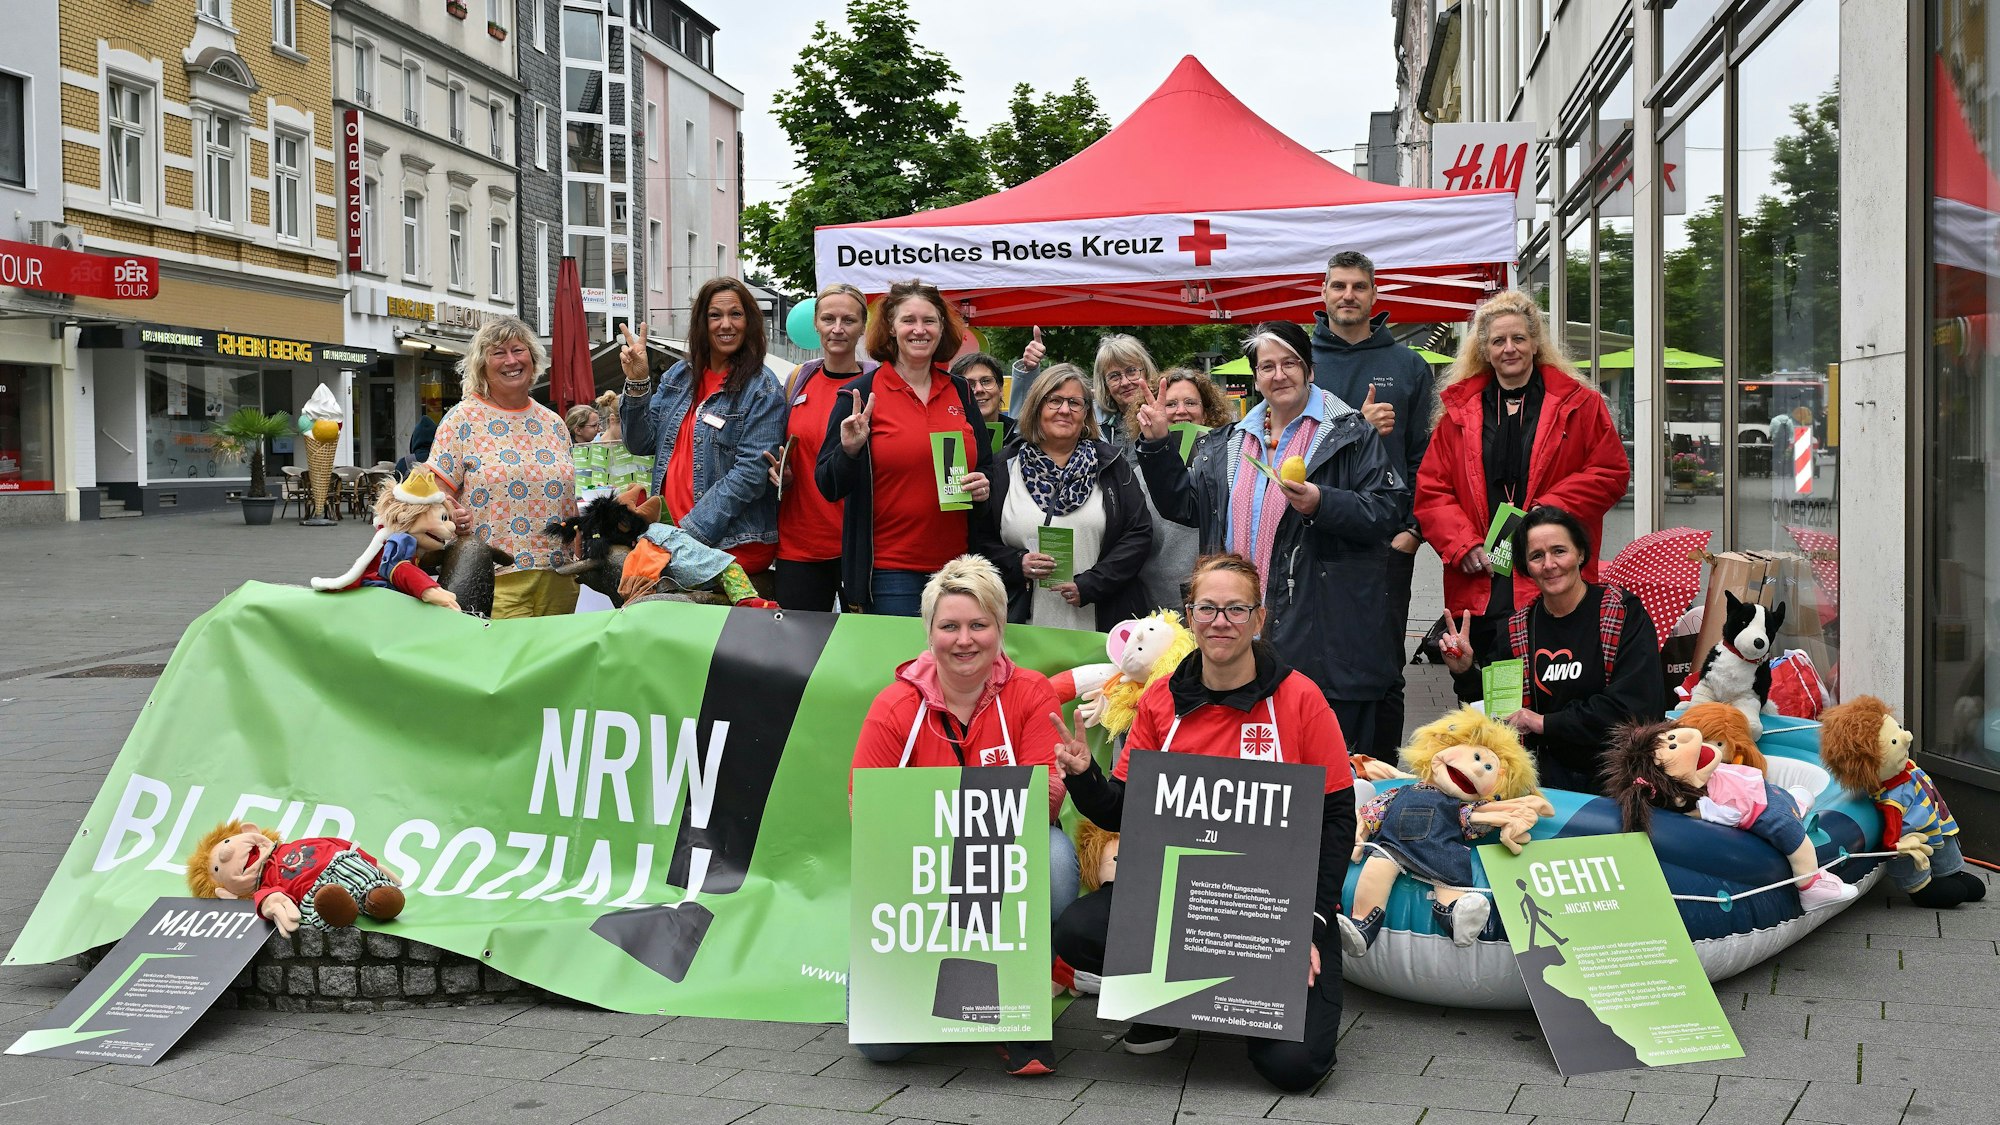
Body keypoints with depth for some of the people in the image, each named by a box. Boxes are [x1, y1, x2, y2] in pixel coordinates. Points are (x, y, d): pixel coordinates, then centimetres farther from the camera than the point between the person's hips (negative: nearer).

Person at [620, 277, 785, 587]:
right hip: (672, 535, 6)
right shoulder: (679, 376, 13)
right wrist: (637, 382, -3)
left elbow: (750, 474, -14)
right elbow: (642, 444, 13)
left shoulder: (762, 391, -6)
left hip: (734, 547, -6)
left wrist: (692, 530, -19)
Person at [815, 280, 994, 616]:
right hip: (888, 570, -4)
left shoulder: (960, 392, 10)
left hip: (954, 562, 4)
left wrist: (984, 486, -1)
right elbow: (829, 487, -3)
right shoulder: (861, 395, -3)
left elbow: (985, 463, 21)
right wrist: (850, 451, -22)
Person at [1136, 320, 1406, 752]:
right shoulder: (1226, 444, 18)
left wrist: (1322, 504, -22)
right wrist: (1157, 445, 9)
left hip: (1322, 634, -5)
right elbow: (1184, 503, 20)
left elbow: (1390, 507, -8)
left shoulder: (1349, 434, 1)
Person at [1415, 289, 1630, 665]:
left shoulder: (1579, 404, 7)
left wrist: (1550, 509, -10)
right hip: (1477, 586, 2)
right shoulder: (1458, 410, 12)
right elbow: (1431, 490, 9)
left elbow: (1611, 473, 3)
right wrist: (1463, 546, -6)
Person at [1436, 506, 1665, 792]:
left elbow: (1638, 706, -12)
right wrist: (1465, 673, -5)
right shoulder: (1519, 629, 11)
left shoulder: (1625, 613, -2)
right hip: (1550, 777, 4)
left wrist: (1546, 723, -9)